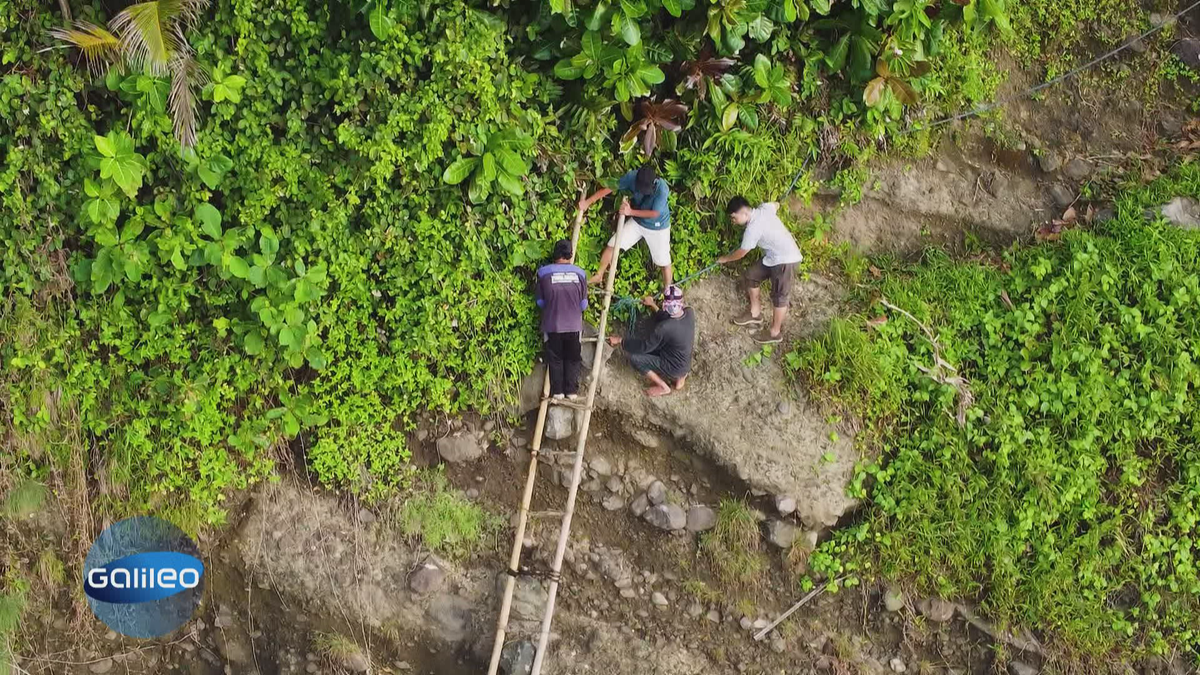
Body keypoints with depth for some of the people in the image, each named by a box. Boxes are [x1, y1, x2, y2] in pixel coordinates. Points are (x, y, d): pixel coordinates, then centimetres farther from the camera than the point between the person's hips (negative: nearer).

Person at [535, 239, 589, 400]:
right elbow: (583, 304, 1)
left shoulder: (543, 272, -9)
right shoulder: (579, 273, -6)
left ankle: (557, 391, 16)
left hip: (552, 325, -1)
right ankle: (571, 391, 17)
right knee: (572, 358, 15)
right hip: (574, 325, 1)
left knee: (555, 358, 13)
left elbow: (540, 301, 0)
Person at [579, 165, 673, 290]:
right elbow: (610, 187, -18)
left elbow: (654, 213, -28)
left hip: (658, 227, -4)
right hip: (637, 222, 4)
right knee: (612, 245, 0)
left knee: (664, 262, 5)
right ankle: (599, 276, 20)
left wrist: (631, 211, -31)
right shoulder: (632, 177, -26)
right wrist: (588, 202, -20)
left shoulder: (662, 189, -36)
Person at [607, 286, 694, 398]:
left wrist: (620, 341, -9)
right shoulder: (689, 313, -15)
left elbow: (643, 346, -20)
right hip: (686, 363, 7)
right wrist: (653, 305, 11)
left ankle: (663, 387, 7)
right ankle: (680, 376, 21)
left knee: (635, 358, -5)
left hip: (674, 368, -7)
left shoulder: (664, 329, -35)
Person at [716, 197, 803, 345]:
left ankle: (775, 332, 15)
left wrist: (725, 259, 6)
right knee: (751, 276, 15)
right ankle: (755, 313, 29)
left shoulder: (753, 228, -25)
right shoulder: (763, 208, -2)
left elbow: (741, 253, -13)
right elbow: (776, 205, 22)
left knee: (779, 296, 1)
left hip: (785, 260, -10)